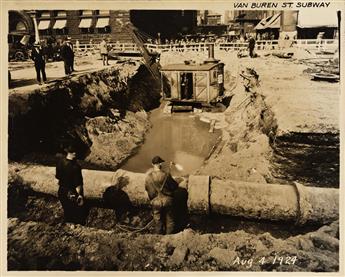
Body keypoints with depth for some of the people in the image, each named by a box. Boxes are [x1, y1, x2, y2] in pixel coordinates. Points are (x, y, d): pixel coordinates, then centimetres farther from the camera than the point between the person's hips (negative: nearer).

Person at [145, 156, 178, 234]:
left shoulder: (148, 176, -10)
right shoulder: (166, 175, -19)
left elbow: (147, 188, 3)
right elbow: (175, 186, -8)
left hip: (156, 201, 2)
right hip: (167, 200, -2)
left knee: (158, 221, 18)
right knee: (169, 220, 16)